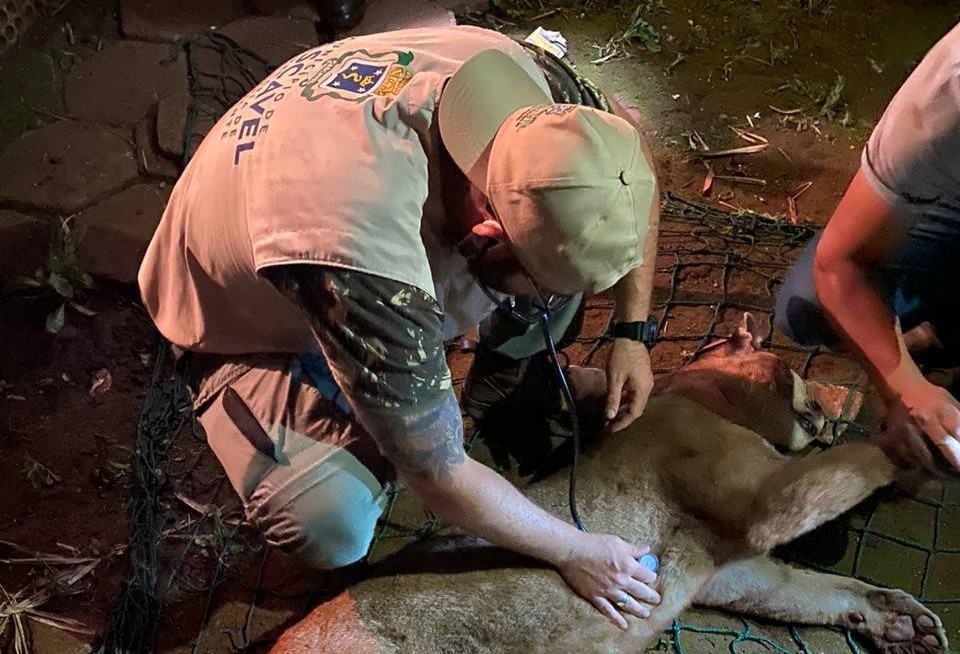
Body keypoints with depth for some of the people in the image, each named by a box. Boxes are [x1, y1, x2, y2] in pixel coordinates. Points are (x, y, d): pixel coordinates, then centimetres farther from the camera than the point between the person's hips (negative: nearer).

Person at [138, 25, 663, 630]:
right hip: (246, 326, -5)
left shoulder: (520, 78, -28)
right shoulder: (360, 253, -45)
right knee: (332, 527, -31)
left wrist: (634, 332, -8)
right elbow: (439, 476, -32)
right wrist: (573, 551, -17)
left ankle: (503, 390, 10)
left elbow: (628, 149, -4)